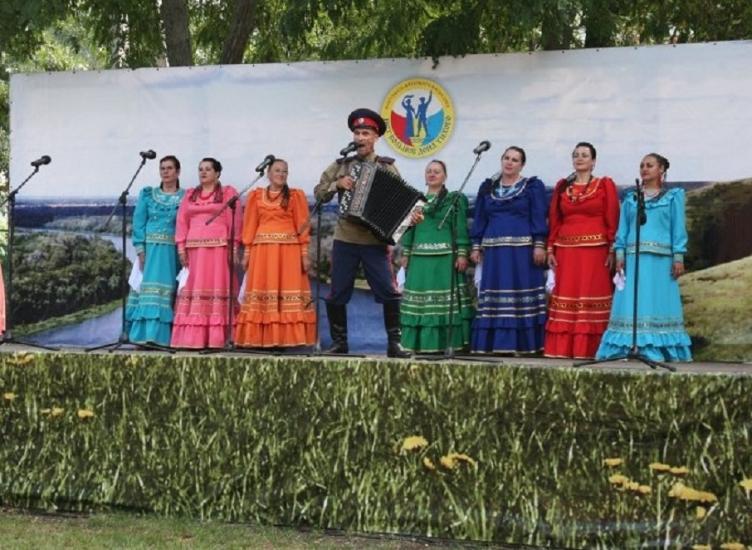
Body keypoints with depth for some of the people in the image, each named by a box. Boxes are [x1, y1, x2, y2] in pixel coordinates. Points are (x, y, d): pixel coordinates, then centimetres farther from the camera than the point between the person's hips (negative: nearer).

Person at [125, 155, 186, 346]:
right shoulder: (147, 194, 12)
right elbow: (138, 222, 5)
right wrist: (140, 251, -6)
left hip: (173, 251, -1)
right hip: (150, 249, 1)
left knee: (167, 292, -6)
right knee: (148, 287, -7)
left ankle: (162, 336, -6)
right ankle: (145, 334, -8)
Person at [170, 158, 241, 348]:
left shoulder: (228, 192, 8)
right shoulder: (190, 195, 19)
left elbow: (234, 221, -1)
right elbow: (182, 221, 12)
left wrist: (233, 248, -11)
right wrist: (181, 247, 0)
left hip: (218, 248, -4)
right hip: (194, 248, 4)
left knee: (215, 288, -7)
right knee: (192, 290, -1)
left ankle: (214, 338, -8)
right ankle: (190, 338, -1)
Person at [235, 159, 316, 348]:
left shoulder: (295, 196, 9)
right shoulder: (256, 196, 12)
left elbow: (302, 225, 3)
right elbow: (250, 225, 9)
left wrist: (305, 253, -5)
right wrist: (247, 252, 1)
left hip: (288, 249, -1)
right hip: (262, 249, 1)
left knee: (288, 289, -6)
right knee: (261, 290, -2)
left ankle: (285, 338, -5)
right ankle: (260, 339, -1)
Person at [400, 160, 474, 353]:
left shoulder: (455, 199, 5)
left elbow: (461, 228, -2)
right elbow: (409, 228, 17)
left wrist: (462, 254, -10)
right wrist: (405, 253, 11)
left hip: (445, 256, -4)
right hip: (420, 256, 4)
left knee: (445, 298, -7)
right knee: (419, 296, 0)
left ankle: (445, 342, -4)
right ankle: (420, 342, 5)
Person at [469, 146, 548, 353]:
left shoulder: (533, 186, 6)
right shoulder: (487, 187, 17)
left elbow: (538, 217, -1)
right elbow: (479, 218, 16)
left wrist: (539, 245, -11)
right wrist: (476, 246, 9)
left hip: (522, 249, -3)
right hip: (494, 249, 4)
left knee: (522, 294, -6)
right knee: (493, 295, 0)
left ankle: (522, 343, -4)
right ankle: (492, 342, 2)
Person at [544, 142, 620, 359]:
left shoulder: (605, 185, 4)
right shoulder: (562, 186, 14)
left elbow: (612, 220, -1)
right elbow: (554, 221, 12)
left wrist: (612, 250, -9)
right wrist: (550, 249, 5)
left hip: (595, 249, -3)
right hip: (566, 250, 3)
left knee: (591, 296, -5)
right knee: (564, 297, 1)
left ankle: (589, 348, -3)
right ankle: (561, 348, 3)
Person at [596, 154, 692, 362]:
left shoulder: (673, 196, 10)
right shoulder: (630, 199, 15)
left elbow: (678, 228, 4)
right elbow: (622, 228, 12)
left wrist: (678, 257, -4)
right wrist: (620, 254, 0)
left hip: (661, 259, -1)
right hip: (634, 258, 2)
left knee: (659, 303, -2)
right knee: (630, 303, -3)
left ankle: (657, 351, 0)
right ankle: (623, 348, -3)